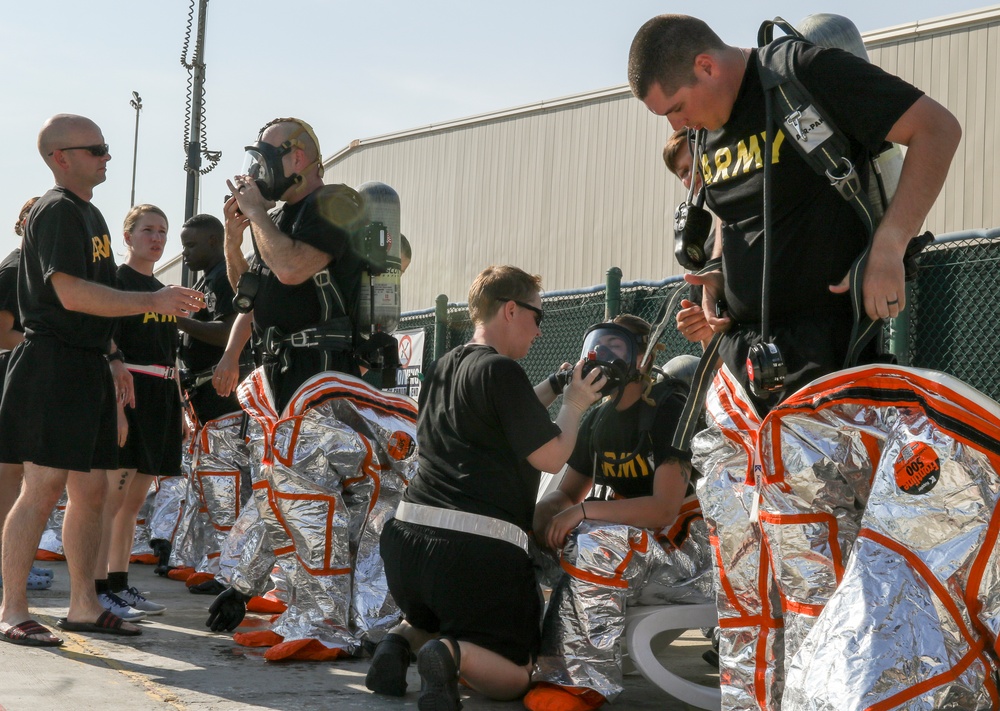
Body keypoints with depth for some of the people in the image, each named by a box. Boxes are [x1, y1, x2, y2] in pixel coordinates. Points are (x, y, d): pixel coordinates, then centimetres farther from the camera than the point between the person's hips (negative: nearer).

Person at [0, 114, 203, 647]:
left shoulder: (89, 214, 20)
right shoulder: (56, 211, -10)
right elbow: (71, 294, -21)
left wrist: (112, 358, 23)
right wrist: (152, 301, -19)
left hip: (88, 367, 10)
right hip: (52, 362, -10)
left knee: (91, 488, 9)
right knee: (43, 488, -9)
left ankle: (83, 604, 16)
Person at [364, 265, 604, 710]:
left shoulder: (441, 369, 17)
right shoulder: (501, 370, -8)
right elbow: (551, 457, -7)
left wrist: (553, 388, 26)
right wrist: (575, 405, 9)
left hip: (408, 537, 7)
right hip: (478, 546, -7)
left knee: (434, 620, 37)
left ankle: (402, 640, 4)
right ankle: (450, 654, -23)